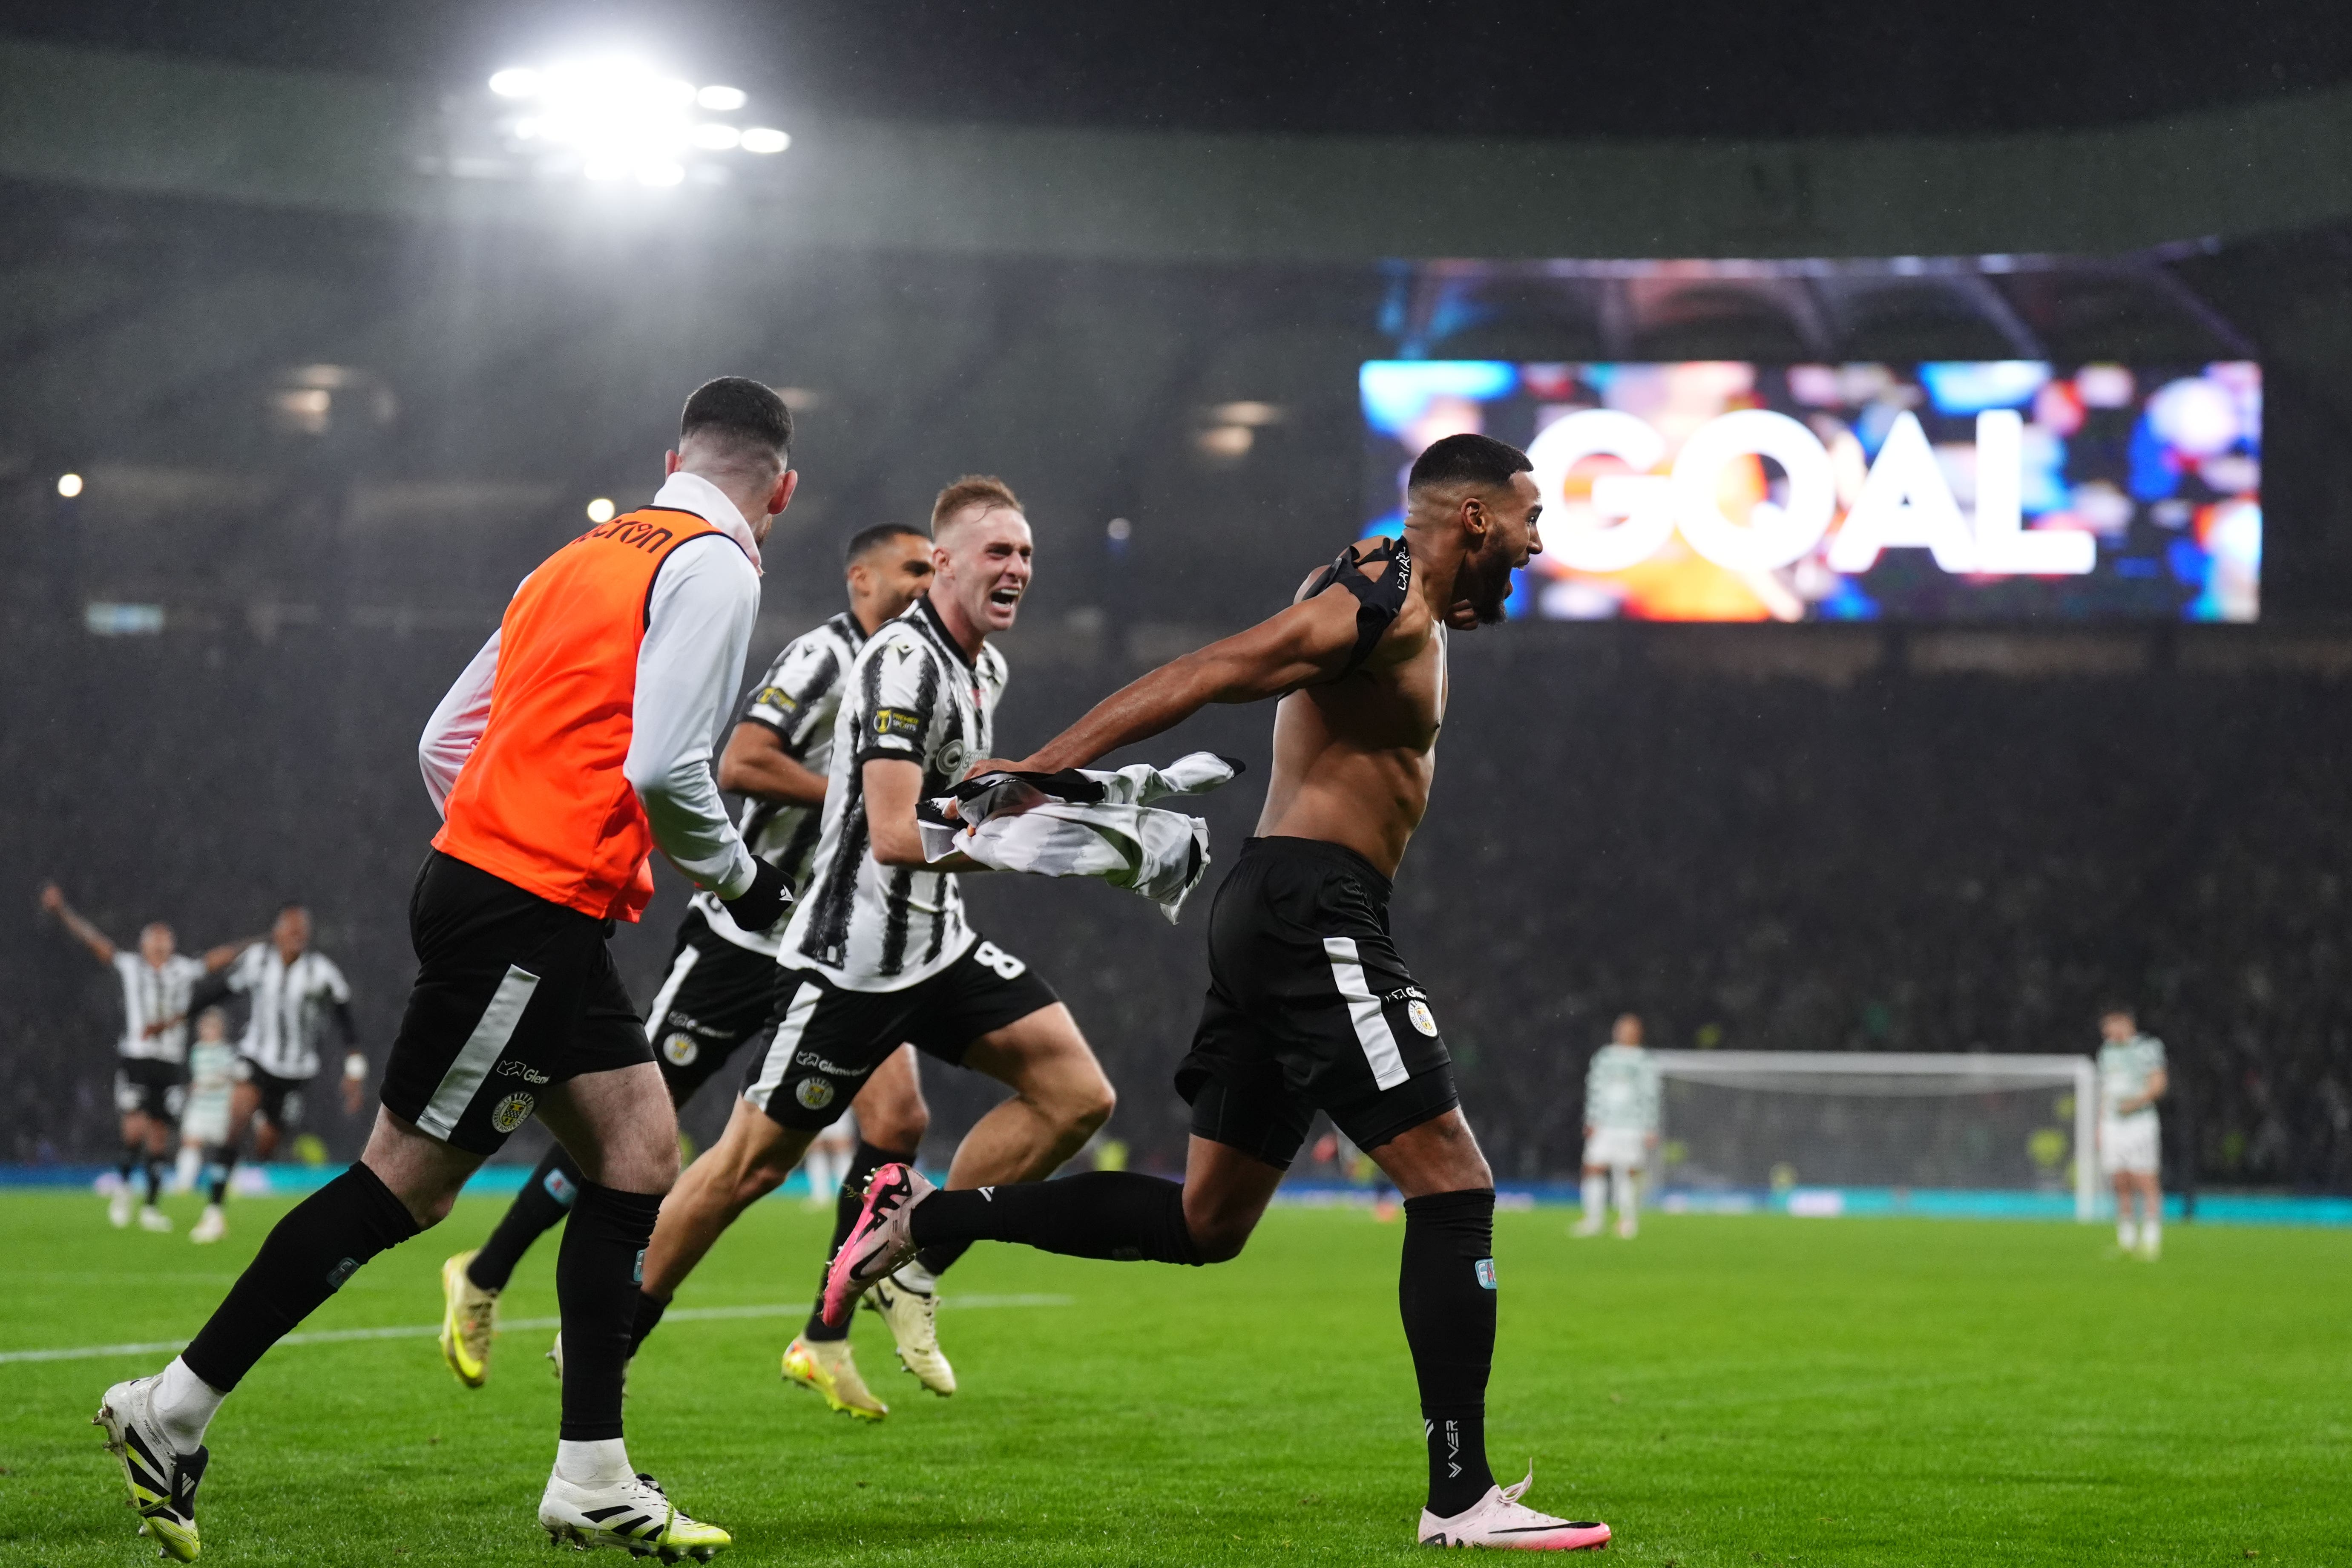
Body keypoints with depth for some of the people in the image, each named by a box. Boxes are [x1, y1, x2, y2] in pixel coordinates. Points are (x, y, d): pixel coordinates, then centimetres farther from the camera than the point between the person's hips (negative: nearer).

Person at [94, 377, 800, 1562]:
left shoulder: (582, 559, 19)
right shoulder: (716, 571, -7)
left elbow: (444, 741, 19)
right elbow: (661, 766, -19)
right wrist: (736, 876, -3)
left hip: (479, 876, 9)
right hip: (530, 917, -9)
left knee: (639, 1156, 9)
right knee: (405, 1185, -5)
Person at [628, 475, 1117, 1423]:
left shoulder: (984, 667, 11)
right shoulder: (904, 662, -19)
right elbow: (894, 834, -28)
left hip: (938, 944, 9)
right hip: (853, 957, -9)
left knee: (1078, 1095, -4)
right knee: (751, 1162, -1)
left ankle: (914, 1276, 5)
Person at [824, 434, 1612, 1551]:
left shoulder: (1400, 602, 18)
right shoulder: (1383, 607, -12)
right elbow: (1200, 678, -20)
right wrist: (1039, 771, -26)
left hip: (1271, 914, 11)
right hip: (1316, 913, -11)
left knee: (1204, 1223, 15)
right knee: (1453, 1187, -10)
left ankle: (922, 1218, 16)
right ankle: (1462, 1500, -10)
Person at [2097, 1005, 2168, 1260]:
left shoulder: (2148, 1048, -2)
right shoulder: (2108, 1052, 18)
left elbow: (2158, 1083, -8)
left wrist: (2137, 1101, -23)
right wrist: (2100, 1126, 20)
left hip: (2139, 1122, -6)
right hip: (2112, 1124, 6)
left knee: (2145, 1181, -11)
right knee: (2121, 1184, 3)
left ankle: (2152, 1240, -12)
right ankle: (2126, 1241, 7)